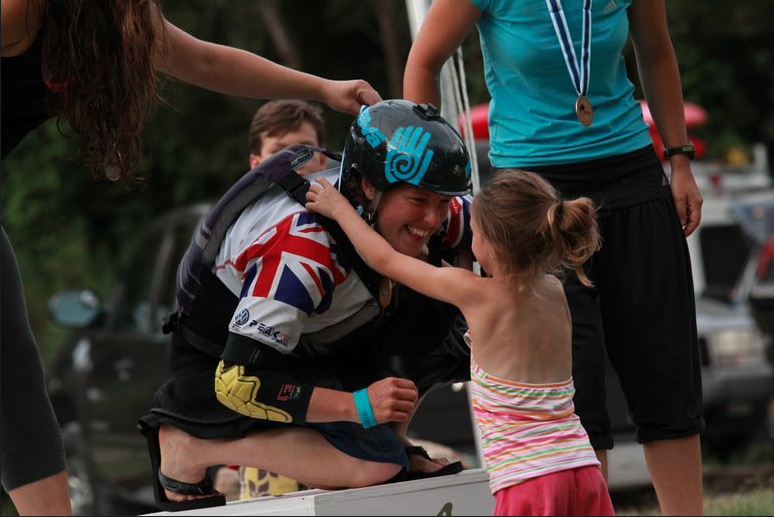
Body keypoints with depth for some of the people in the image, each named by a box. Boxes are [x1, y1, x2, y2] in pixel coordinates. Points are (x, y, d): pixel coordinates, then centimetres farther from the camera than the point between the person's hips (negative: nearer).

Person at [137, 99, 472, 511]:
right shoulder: (303, 252, -37)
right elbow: (237, 382, -37)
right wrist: (358, 405, -43)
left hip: (311, 347, 7)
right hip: (217, 363, -7)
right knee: (372, 460, -28)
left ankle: (390, 445, 2)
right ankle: (191, 445, -13)